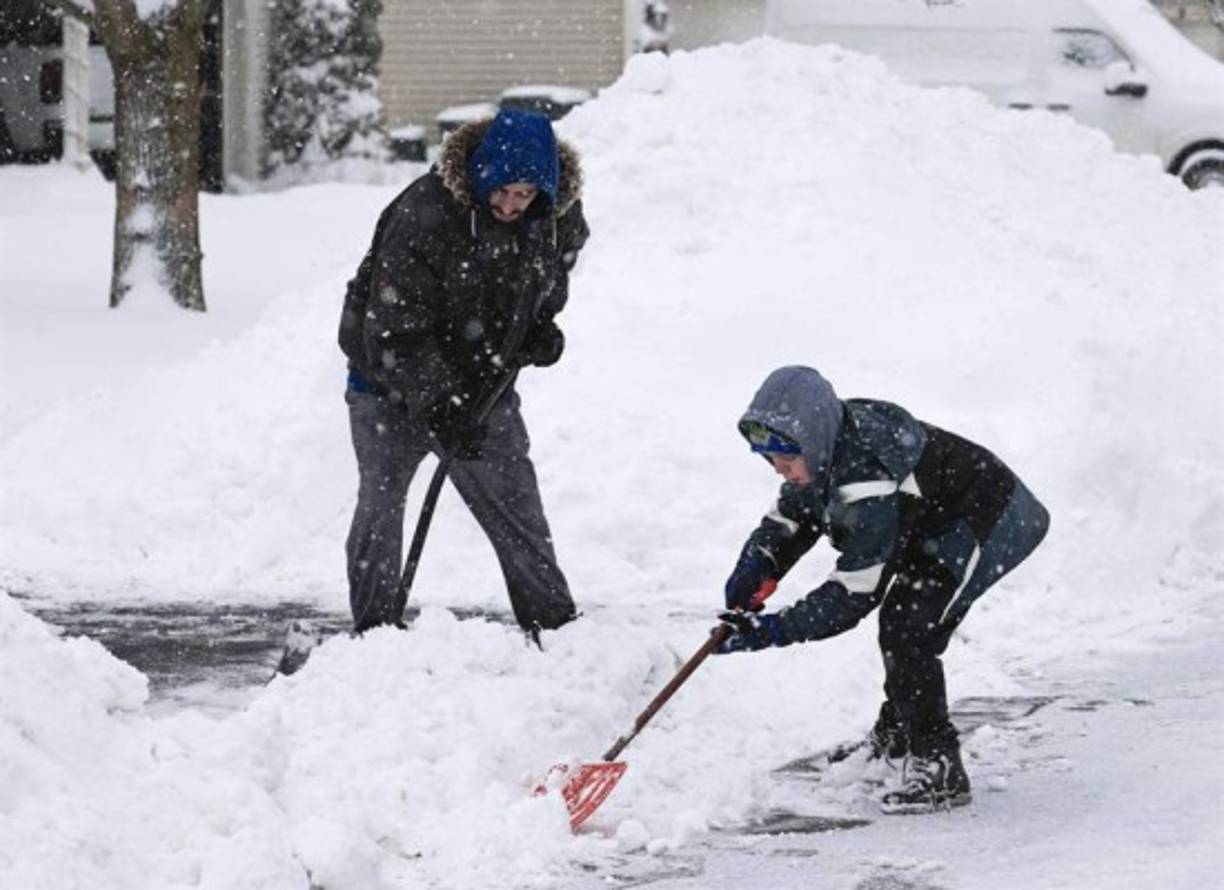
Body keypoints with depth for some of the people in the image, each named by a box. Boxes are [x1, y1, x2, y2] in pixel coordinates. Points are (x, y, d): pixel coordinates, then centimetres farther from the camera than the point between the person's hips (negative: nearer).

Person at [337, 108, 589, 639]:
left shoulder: (559, 215, -11)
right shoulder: (423, 217, -31)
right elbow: (397, 332, -29)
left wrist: (542, 327, -3)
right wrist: (440, 410, -34)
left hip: (484, 385, 4)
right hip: (391, 384, -4)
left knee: (516, 510, 5)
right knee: (381, 504, 3)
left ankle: (556, 631, 12)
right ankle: (374, 633, 14)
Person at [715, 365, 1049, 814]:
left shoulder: (866, 482, -38)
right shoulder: (827, 445, -11)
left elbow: (854, 595, -34)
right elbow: (792, 513, 5)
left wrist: (775, 630, -37)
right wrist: (758, 562, -14)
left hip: (991, 525, -11)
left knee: (908, 631, -20)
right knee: (901, 620, 25)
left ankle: (939, 769, -14)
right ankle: (894, 736, 47)